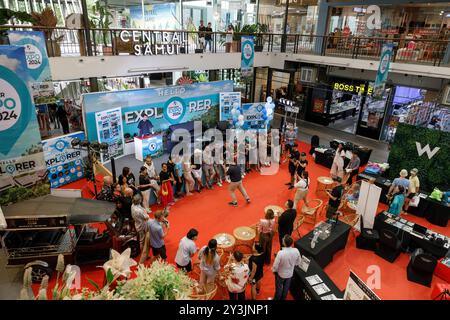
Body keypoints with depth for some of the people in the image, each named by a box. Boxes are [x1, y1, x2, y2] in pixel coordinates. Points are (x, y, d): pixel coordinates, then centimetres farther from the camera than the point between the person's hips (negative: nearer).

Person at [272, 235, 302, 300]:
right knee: (286, 287, 29)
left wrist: (274, 270, -3)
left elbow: (275, 265, -25)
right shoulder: (296, 251, -26)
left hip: (280, 273, -4)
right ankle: (283, 298, 52)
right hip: (290, 273, 4)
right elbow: (298, 262, -7)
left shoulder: (281, 253, -39)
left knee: (279, 287, 23)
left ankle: (276, 299, 46)